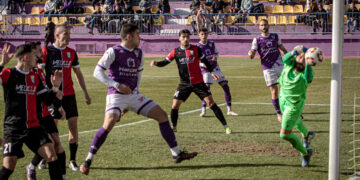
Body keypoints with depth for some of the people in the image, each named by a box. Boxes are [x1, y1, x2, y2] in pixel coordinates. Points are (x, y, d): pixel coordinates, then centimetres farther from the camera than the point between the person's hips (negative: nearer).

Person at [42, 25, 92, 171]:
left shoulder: (71, 52, 11)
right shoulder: (47, 50, -2)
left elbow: (78, 74, 19)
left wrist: (86, 93, 17)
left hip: (69, 94, 4)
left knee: (73, 124, -3)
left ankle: (72, 161, 4)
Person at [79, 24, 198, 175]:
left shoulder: (139, 54, 11)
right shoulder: (113, 52, -8)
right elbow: (97, 72, -11)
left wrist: (136, 91, 15)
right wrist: (116, 85, -20)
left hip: (133, 95, 7)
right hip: (116, 96, -7)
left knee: (162, 115, 1)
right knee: (109, 123, -29)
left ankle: (176, 154, 9)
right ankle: (88, 160, -17)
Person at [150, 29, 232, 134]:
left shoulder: (196, 49, -1)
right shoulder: (175, 52, 1)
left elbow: (205, 61, 9)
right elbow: (165, 62, 4)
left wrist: (212, 72, 1)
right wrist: (156, 63, -15)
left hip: (198, 82, -1)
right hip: (184, 84, 2)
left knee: (211, 103, -8)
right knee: (175, 105, -5)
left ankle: (225, 126, -2)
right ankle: (173, 127, 18)